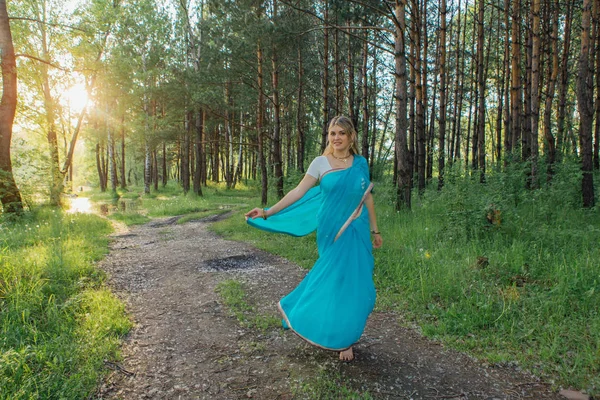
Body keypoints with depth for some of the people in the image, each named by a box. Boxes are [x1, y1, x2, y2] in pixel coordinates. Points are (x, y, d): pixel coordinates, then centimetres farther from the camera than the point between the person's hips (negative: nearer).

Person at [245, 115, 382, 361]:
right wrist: (268, 212, -15)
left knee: (354, 281, 2)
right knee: (335, 280, -1)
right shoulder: (321, 163, -2)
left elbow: (367, 197, 11)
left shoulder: (361, 163, 6)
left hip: (356, 232, 3)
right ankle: (339, 339, 20)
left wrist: (374, 230, 13)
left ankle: (344, 335, 23)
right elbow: (298, 192, -7)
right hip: (331, 232, -2)